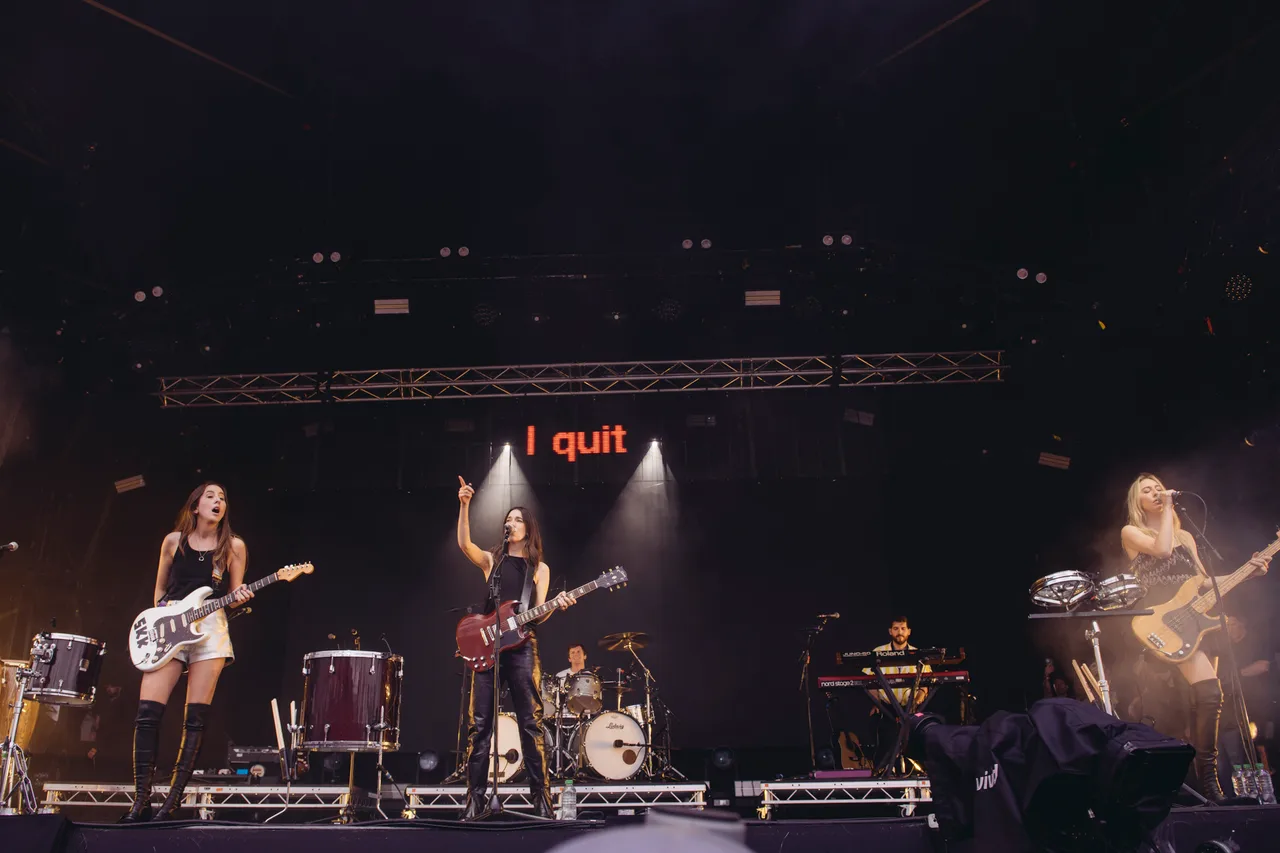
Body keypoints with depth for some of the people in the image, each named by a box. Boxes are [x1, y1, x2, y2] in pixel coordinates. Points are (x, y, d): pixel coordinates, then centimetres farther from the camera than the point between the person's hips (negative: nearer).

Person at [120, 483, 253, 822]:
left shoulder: (233, 546, 6)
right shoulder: (173, 541, 9)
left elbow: (235, 595, 9)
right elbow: (159, 588, 19)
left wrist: (239, 597, -13)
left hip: (210, 630, -1)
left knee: (195, 717, -4)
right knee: (147, 711, -9)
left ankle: (173, 800, 2)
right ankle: (141, 800, -1)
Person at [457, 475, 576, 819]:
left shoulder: (539, 567, 13)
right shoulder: (491, 560, 13)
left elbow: (538, 612, 5)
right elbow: (464, 543, -7)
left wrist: (556, 605, -17)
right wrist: (464, 506, -18)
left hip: (522, 646, -1)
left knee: (531, 722, -4)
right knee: (479, 723, 0)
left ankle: (541, 796, 1)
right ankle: (475, 799, 6)